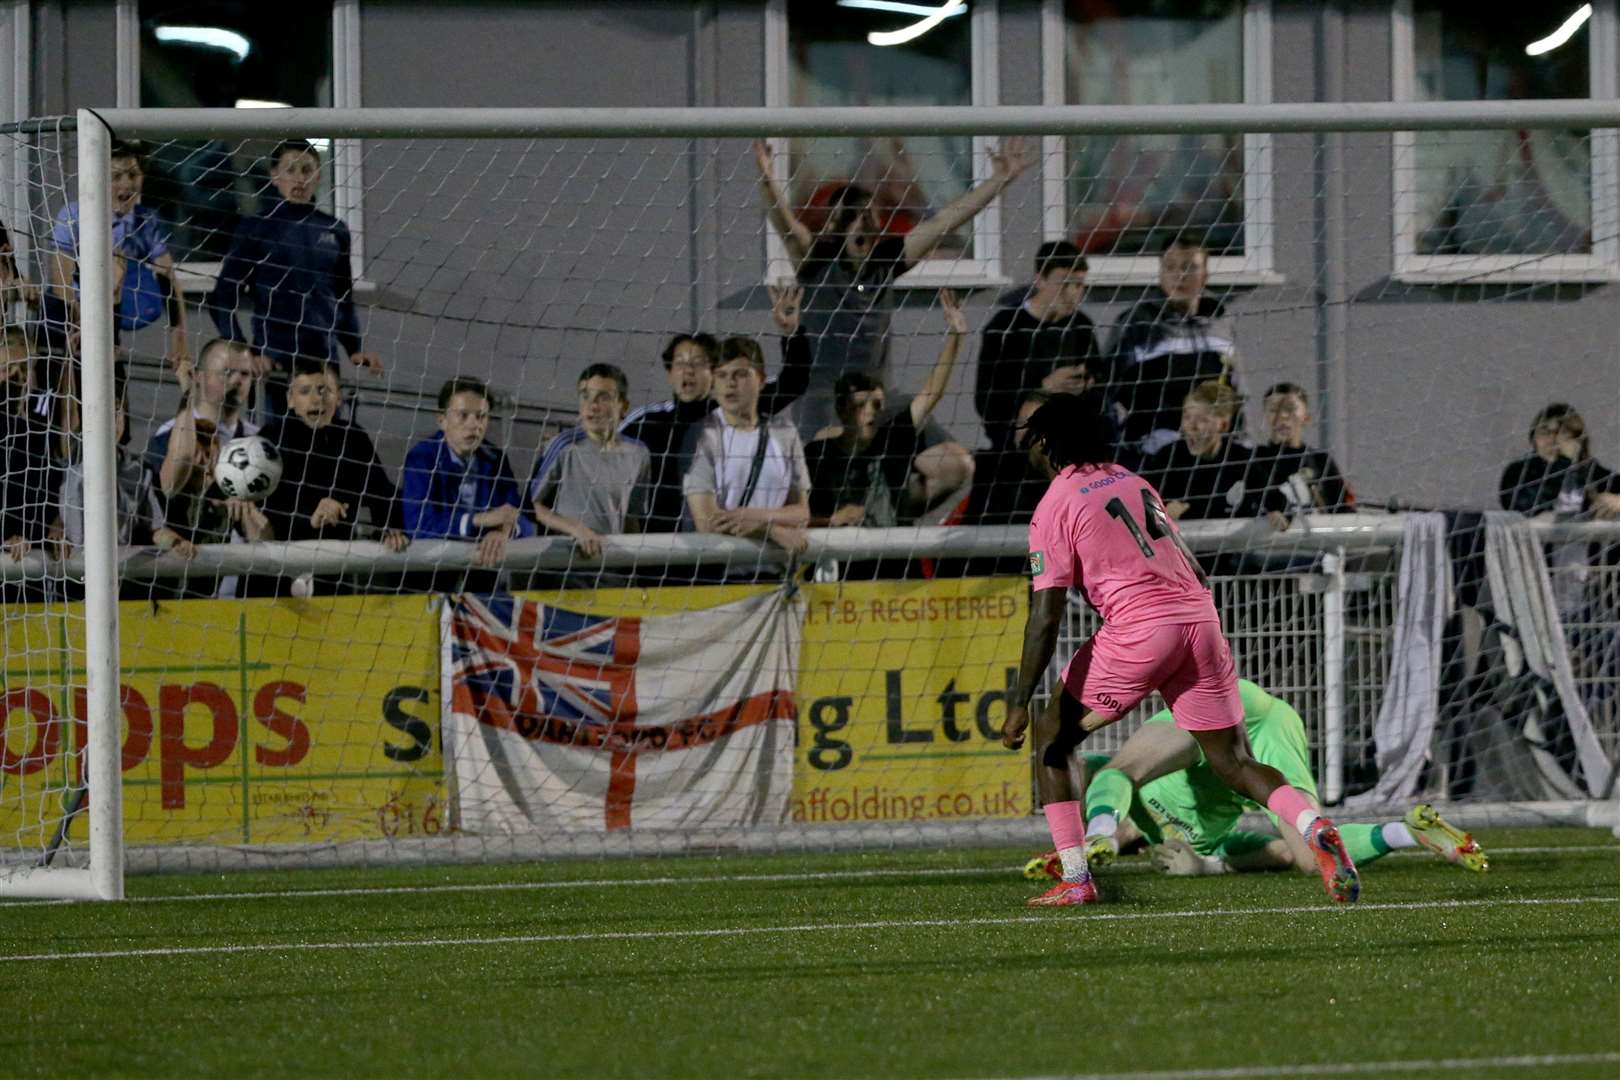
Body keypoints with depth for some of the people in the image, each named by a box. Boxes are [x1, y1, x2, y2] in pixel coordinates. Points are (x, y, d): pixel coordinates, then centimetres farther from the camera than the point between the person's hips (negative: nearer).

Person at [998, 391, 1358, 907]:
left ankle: (1074, 879, 4)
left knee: (1050, 738, 13)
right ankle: (1314, 828, -21)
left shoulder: (1054, 509, 1)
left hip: (1138, 631, -6)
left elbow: (1045, 616, -5)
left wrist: (1020, 702, -5)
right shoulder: (1134, 483, 21)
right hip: (1201, 617, 6)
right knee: (1234, 763, 7)